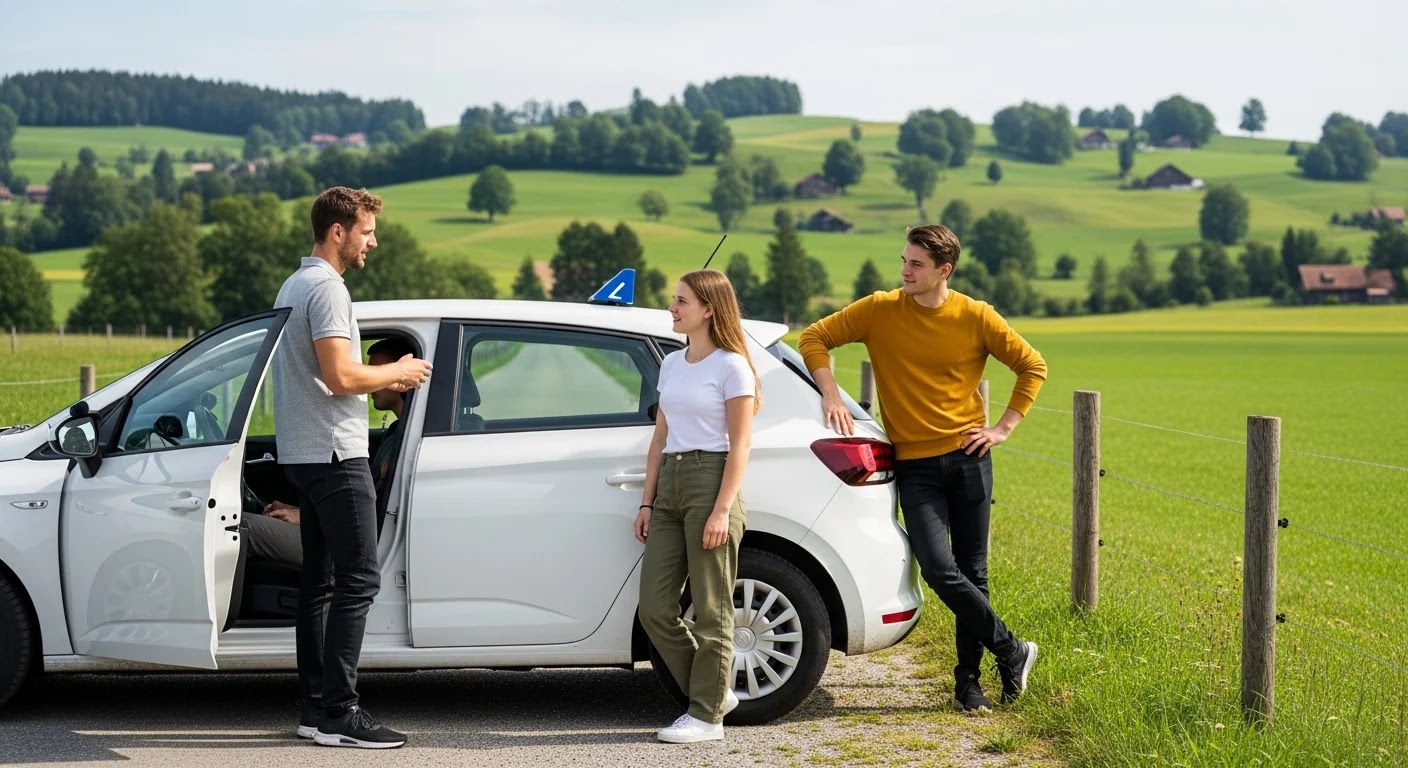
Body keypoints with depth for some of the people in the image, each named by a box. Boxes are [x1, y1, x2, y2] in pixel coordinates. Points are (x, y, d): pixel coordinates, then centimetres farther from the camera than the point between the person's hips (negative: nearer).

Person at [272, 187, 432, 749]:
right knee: (357, 580, -10)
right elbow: (339, 376, -22)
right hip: (334, 454, -11)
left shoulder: (294, 285, 19)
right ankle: (339, 713, -12)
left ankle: (316, 706, 13)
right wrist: (396, 373, -6)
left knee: (319, 580, 11)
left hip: (303, 453, 11)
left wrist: (382, 383, 16)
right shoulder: (326, 288, -14)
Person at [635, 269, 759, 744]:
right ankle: (714, 692, 18)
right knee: (655, 608, 3)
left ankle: (707, 715, 5)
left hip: (709, 480, -7)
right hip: (670, 484, 7)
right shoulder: (671, 365, 16)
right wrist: (647, 502, 13)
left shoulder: (731, 366, -5)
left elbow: (740, 445, -8)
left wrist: (722, 510, -16)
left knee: (710, 610, -2)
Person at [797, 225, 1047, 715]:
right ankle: (1010, 651, 3)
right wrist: (831, 395, -9)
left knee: (972, 574, 5)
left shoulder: (976, 317, -1)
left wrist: (1004, 426, 1)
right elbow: (814, 338, 3)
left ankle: (968, 680, 18)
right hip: (915, 466, 0)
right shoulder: (880, 310, -1)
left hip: (967, 458, 0)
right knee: (940, 570, -15)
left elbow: (1032, 366, 8)